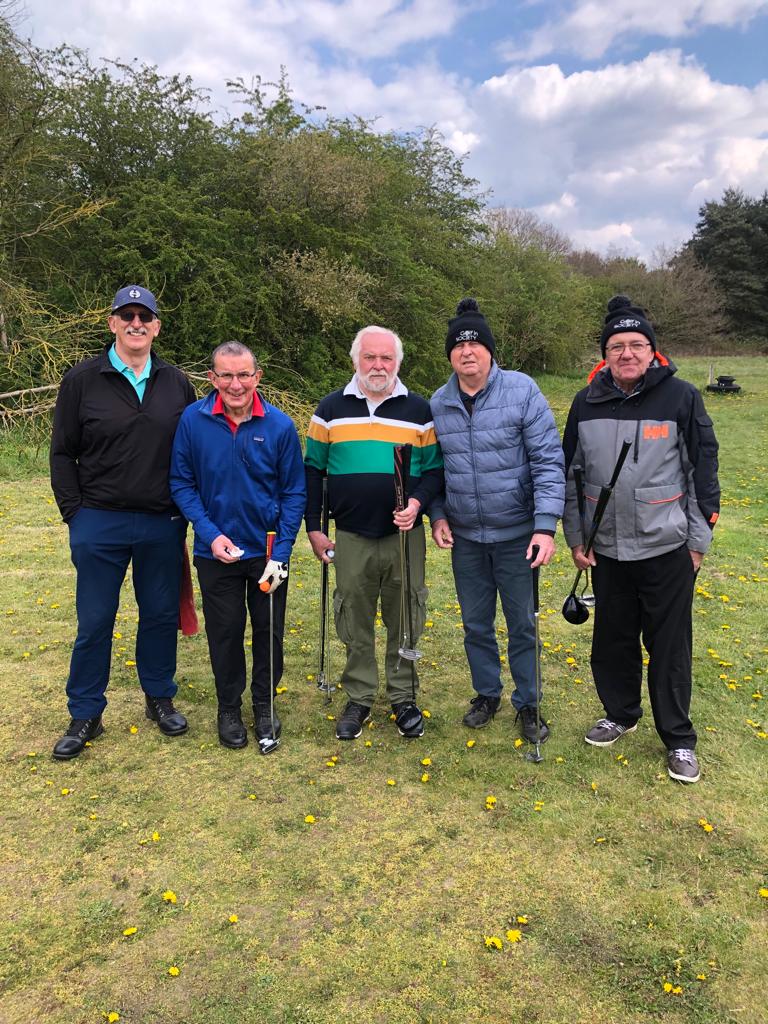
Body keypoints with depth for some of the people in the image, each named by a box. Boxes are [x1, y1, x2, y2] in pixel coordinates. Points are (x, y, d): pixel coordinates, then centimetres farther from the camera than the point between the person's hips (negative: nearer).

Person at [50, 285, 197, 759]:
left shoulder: (177, 383, 5)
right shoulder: (82, 380, 0)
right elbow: (63, 454, 2)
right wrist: (75, 514, -4)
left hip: (163, 525, 2)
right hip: (100, 524, -1)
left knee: (162, 614, 12)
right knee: (94, 621, 7)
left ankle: (160, 698, 31)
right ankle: (85, 715, 22)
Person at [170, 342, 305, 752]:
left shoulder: (280, 425, -10)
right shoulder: (193, 420, -10)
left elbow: (294, 492, -5)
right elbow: (181, 482, -3)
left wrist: (281, 554, -11)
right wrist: (210, 534, -14)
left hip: (269, 551, 0)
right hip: (217, 551, 0)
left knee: (269, 631, 12)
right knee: (225, 633, 12)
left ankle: (264, 705, 34)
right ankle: (229, 709, 32)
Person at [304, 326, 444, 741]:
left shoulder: (419, 410, 5)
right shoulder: (331, 409, 6)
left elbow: (435, 468, 6)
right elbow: (313, 469, 8)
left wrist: (417, 502, -13)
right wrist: (314, 528, 3)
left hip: (405, 536, 0)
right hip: (350, 537, 1)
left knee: (405, 622, 8)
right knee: (354, 623, 9)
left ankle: (404, 698, 25)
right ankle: (359, 698, 25)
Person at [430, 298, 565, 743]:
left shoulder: (522, 391, -11)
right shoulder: (438, 403, 2)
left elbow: (549, 461, -13)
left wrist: (546, 526, -20)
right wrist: (437, 515, 2)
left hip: (516, 535, -3)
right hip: (464, 538, 4)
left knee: (522, 624, 10)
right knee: (476, 624, 16)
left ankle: (528, 703, 29)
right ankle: (487, 694, 38)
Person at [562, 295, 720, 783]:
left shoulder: (681, 397, -6)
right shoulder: (587, 403, 2)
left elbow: (704, 470, -2)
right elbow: (571, 474, 9)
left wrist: (699, 539, -3)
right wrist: (575, 537, 7)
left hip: (667, 549, -3)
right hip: (606, 549, 3)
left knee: (670, 646, 6)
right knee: (613, 639, 15)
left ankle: (679, 739, 24)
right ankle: (620, 715, 37)